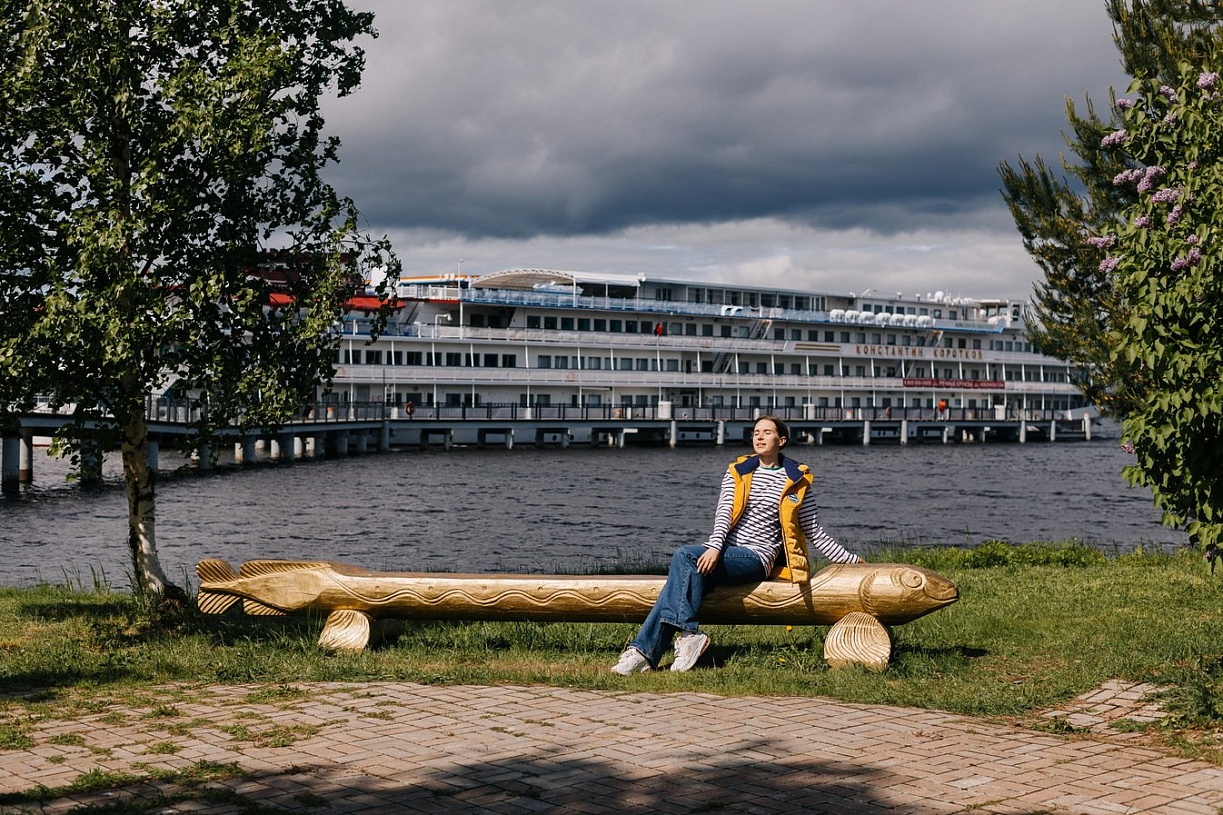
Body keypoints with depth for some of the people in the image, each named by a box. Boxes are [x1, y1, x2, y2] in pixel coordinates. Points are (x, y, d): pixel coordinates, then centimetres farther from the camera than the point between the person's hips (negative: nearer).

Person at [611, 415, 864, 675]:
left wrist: (851, 559, 12)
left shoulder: (796, 480, 10)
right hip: (725, 551, 4)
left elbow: (814, 532, 16)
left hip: (756, 558, -4)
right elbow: (723, 513, 2)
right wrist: (714, 547, -17)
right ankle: (645, 652, -33)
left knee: (685, 556, -29)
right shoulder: (737, 471, 17)